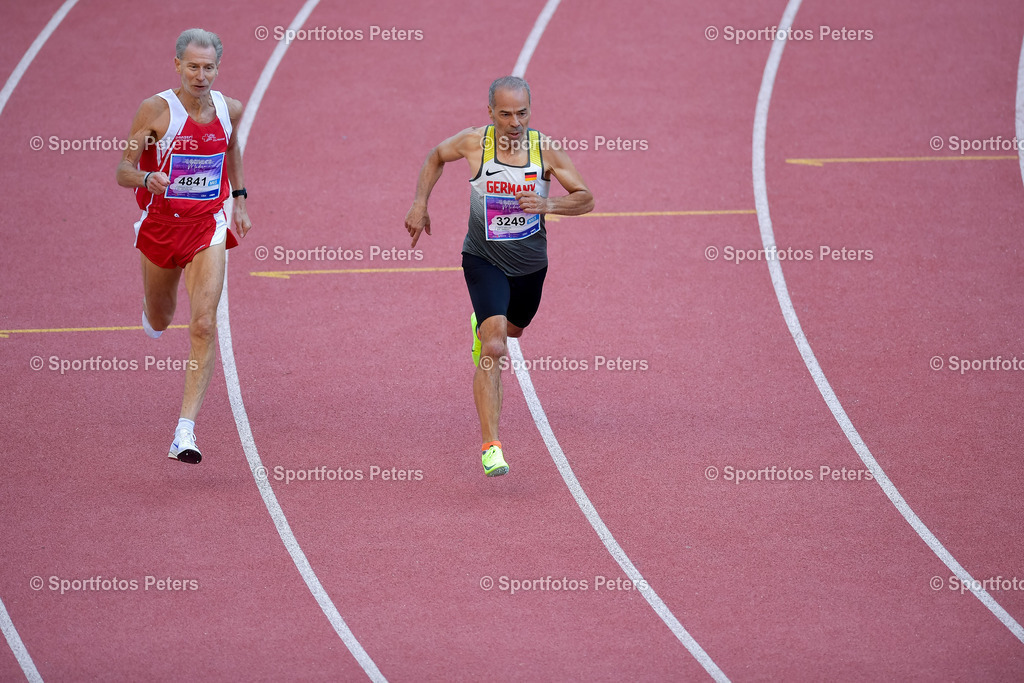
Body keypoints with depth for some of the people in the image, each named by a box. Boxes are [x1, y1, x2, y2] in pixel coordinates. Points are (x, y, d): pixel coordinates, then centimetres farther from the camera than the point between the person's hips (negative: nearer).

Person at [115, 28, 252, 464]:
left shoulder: (229, 109, -3)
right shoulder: (156, 110, -14)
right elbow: (123, 171, -14)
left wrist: (239, 199, 22)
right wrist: (147, 177, -35)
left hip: (208, 227, 0)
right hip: (161, 224, 0)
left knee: (204, 326, -16)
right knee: (159, 321, 20)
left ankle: (186, 430, -19)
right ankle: (153, 312, 62)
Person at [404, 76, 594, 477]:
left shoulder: (545, 150, -14)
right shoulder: (474, 143, -16)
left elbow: (586, 199, -10)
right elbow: (436, 156, 6)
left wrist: (548, 205, -28)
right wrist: (419, 205, -1)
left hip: (530, 263, 3)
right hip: (484, 260, -3)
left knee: (513, 329, 29)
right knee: (495, 349, -20)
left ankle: (482, 325, 69)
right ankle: (490, 447, -21)